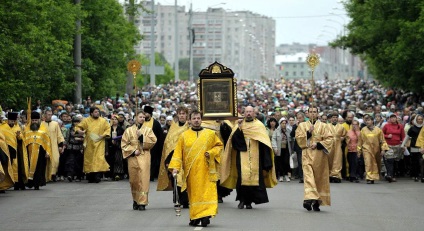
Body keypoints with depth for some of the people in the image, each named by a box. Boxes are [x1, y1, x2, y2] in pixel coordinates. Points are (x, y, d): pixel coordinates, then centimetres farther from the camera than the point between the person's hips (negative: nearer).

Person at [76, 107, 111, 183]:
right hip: (89, 144, 1)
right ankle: (91, 177, 8)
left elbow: (108, 128, 8)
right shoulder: (86, 121, 5)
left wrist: (103, 135, -8)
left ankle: (98, 176, -17)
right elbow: (78, 127, 7)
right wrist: (79, 131, -16)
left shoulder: (103, 121, 6)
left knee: (99, 158, -14)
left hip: (99, 143, -1)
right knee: (89, 159, 1)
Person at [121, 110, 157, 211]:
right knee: (134, 180, 4)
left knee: (143, 179, -10)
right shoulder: (129, 130, 9)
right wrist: (133, 151, -8)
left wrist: (142, 137, -11)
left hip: (144, 158, -1)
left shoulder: (148, 130, 10)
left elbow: (153, 141, -3)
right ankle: (135, 200, 18)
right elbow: (124, 144, 4)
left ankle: (142, 202, -11)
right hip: (132, 158, 1)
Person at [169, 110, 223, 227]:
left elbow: (219, 145, 13)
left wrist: (211, 153, -6)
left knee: (207, 192, -11)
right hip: (191, 171, 1)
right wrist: (175, 167, -6)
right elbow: (178, 152, 4)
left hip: (206, 169, -1)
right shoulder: (184, 136, 8)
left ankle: (206, 215, -16)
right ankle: (195, 217, 8)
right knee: (193, 193, 2)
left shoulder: (210, 134, 8)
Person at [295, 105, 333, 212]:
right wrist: (308, 132, -10)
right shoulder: (302, 125, 12)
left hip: (319, 156, 1)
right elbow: (298, 138, 3)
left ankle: (317, 202, 10)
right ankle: (309, 198, -29)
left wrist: (318, 144, -11)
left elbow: (329, 139, 1)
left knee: (319, 178, 2)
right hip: (307, 154, -1)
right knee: (308, 176, -16)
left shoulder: (323, 126, 9)